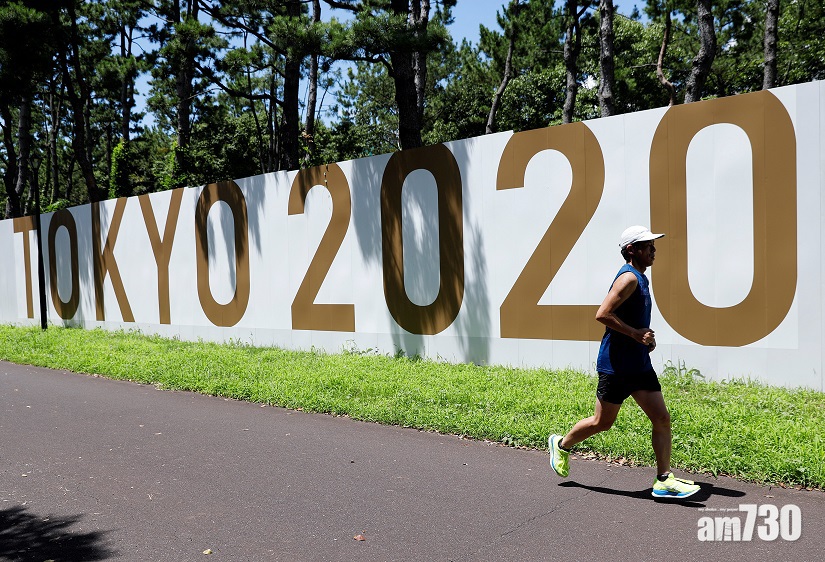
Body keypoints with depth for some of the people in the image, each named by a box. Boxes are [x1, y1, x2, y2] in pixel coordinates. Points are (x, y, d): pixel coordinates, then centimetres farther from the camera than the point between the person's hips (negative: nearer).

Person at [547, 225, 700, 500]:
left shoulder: (640, 278, 15)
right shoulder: (629, 277, -15)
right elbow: (602, 314, -23)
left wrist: (646, 338, 11)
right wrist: (636, 334, -21)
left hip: (639, 364, 9)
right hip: (615, 364, -9)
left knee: (662, 418, 2)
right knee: (602, 422, 5)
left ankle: (663, 480, 8)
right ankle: (561, 444, 28)